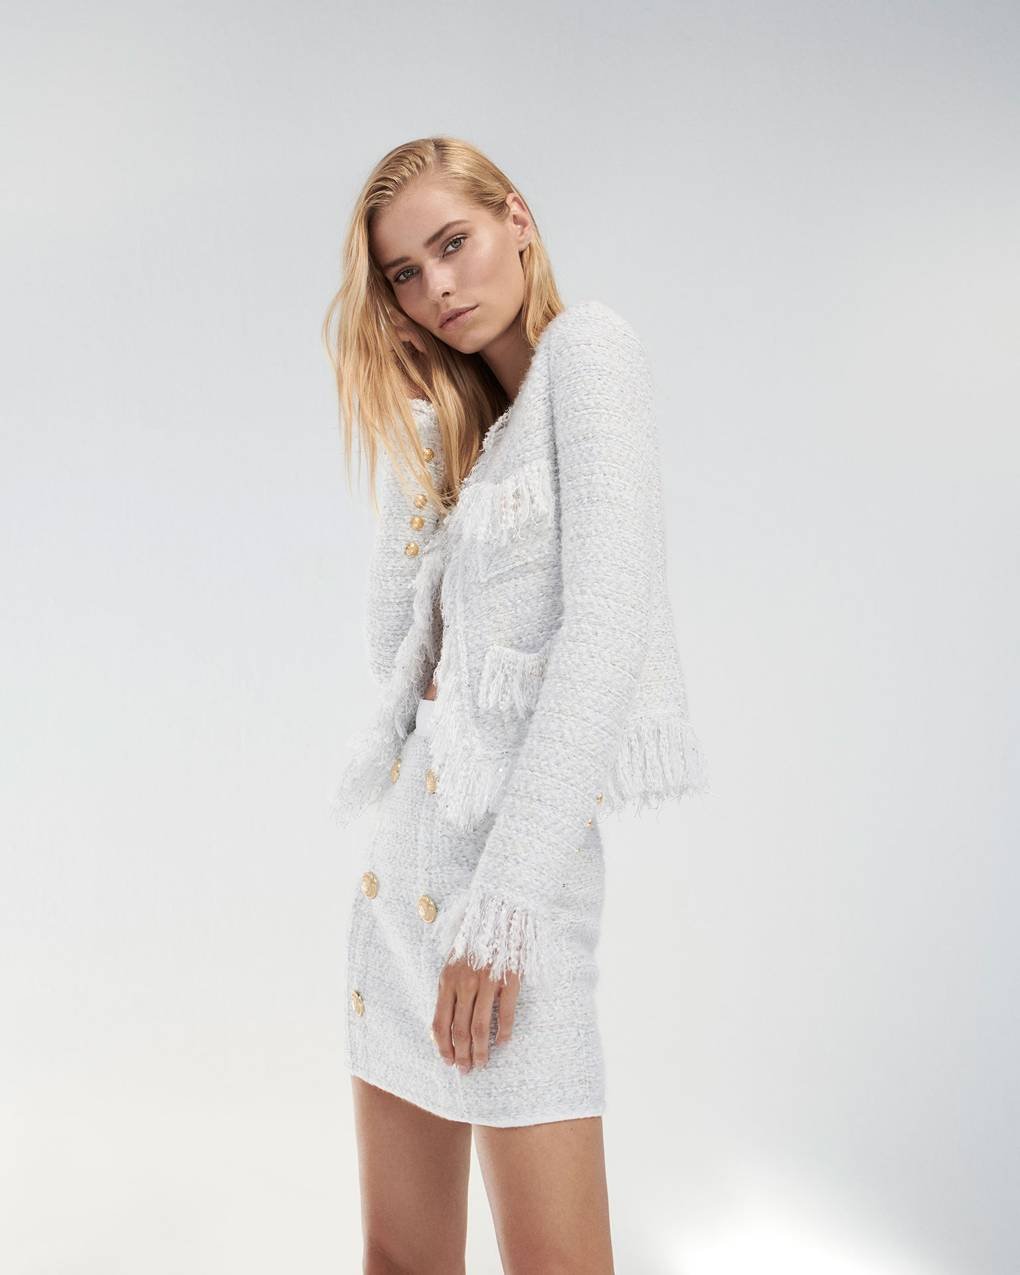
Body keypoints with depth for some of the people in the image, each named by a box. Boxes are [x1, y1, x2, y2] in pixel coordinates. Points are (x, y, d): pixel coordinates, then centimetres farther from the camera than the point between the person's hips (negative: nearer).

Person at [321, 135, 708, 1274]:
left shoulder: (587, 348, -4)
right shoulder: (459, 424, 20)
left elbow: (609, 627, -17)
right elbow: (393, 640, 14)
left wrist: (506, 895, -22)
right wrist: (405, 423, 10)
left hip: (516, 828, -8)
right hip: (404, 845, 8)